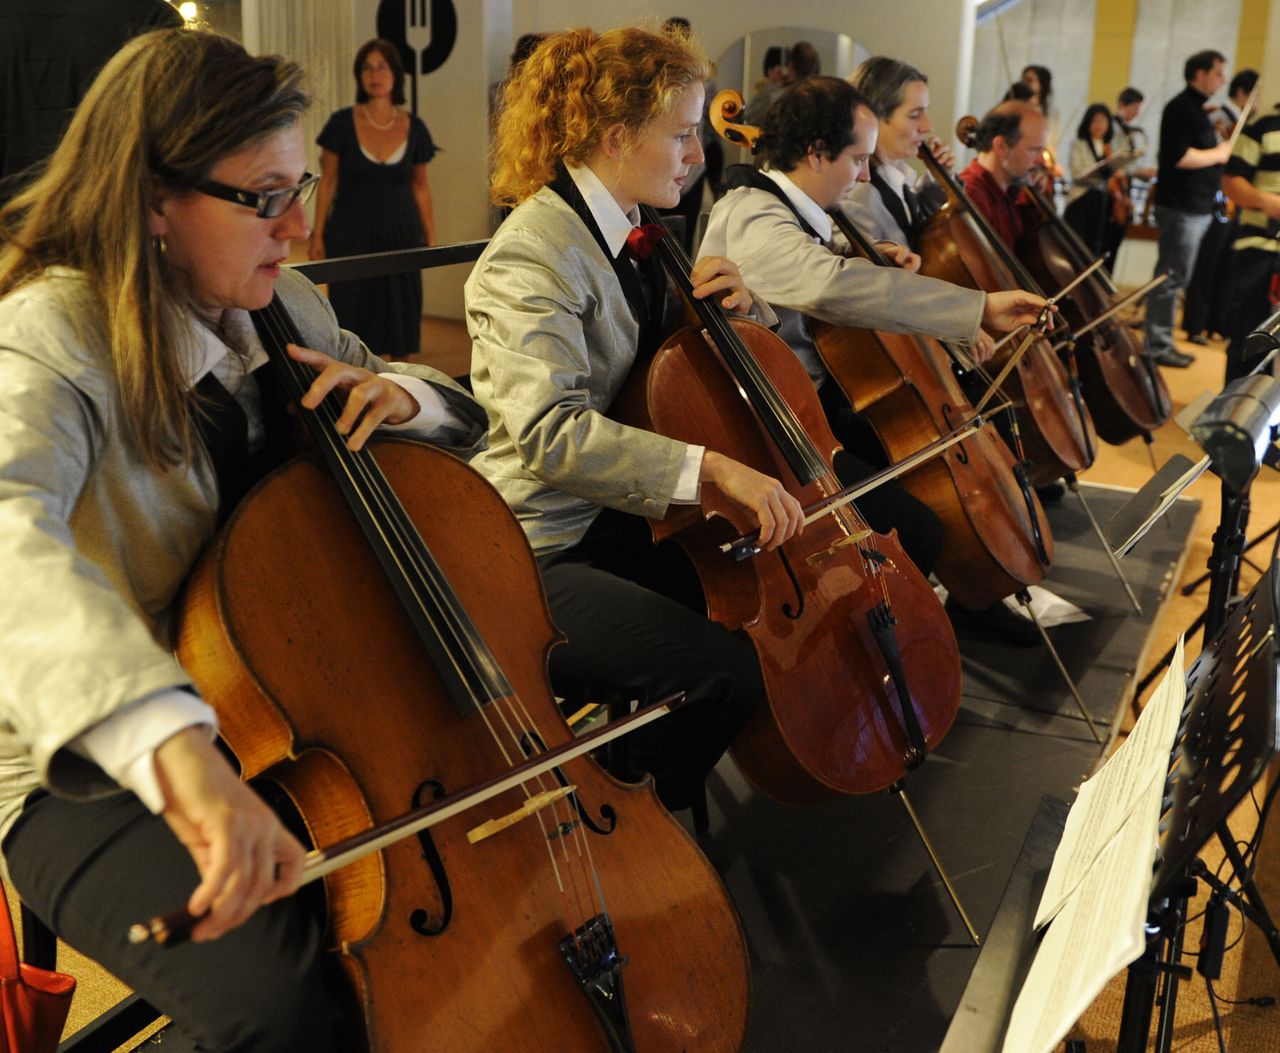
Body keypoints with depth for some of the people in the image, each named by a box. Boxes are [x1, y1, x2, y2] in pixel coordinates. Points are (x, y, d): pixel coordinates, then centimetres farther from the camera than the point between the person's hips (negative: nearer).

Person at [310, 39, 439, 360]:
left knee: (400, 317, 4)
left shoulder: (414, 128, 1)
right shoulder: (342, 123, -5)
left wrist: (432, 239, 9)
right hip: (351, 235, -2)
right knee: (354, 320, 1)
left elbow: (420, 186, 10)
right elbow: (328, 182, 1)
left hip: (400, 234, 2)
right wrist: (317, 236, -1)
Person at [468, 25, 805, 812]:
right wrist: (709, 467, -40)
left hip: (621, 523, 10)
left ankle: (669, 805, 19)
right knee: (726, 673, -24)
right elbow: (547, 430, -33)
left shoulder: (631, 238, 10)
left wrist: (737, 305, -2)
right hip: (537, 559, -9)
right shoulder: (537, 256, -18)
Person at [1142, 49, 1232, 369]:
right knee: (1171, 277, -6)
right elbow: (1180, 157, -23)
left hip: (1195, 207, 10)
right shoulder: (1182, 107, -12)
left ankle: (1163, 342, 20)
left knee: (1174, 278, 13)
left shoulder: (1196, 108, 19)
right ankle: (1157, 346, -1)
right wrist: (1218, 154, -12)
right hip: (1182, 208, -10)